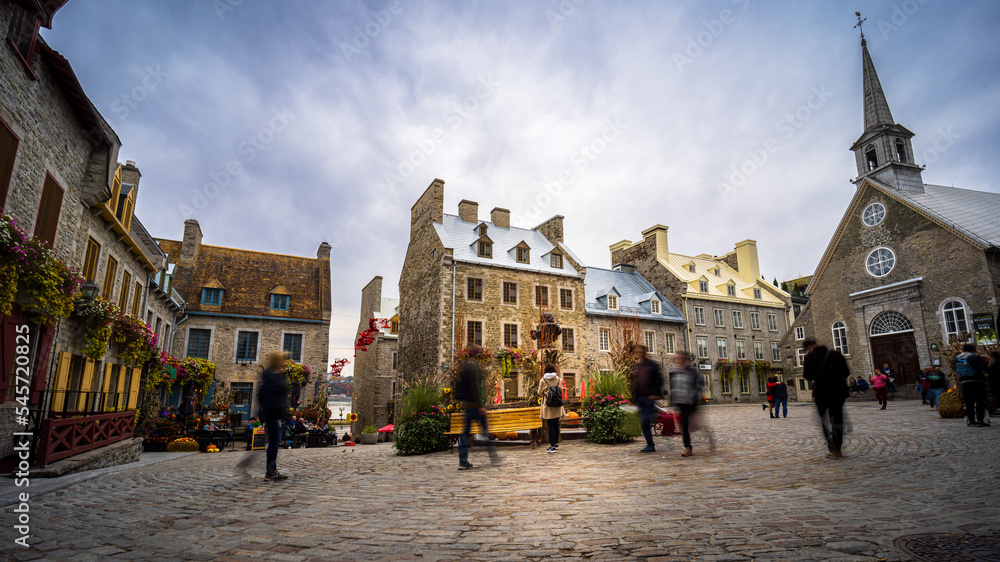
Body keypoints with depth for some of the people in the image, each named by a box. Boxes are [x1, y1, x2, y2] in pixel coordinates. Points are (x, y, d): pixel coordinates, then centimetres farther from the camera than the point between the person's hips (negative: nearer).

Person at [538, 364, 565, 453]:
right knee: (556, 425, 14)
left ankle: (552, 446, 0)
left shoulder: (543, 380, -9)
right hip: (557, 406, 4)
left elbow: (539, 393, 0)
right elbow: (561, 391, 10)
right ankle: (556, 443, 24)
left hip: (548, 406, -4)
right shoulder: (558, 379, 0)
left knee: (550, 426, -1)